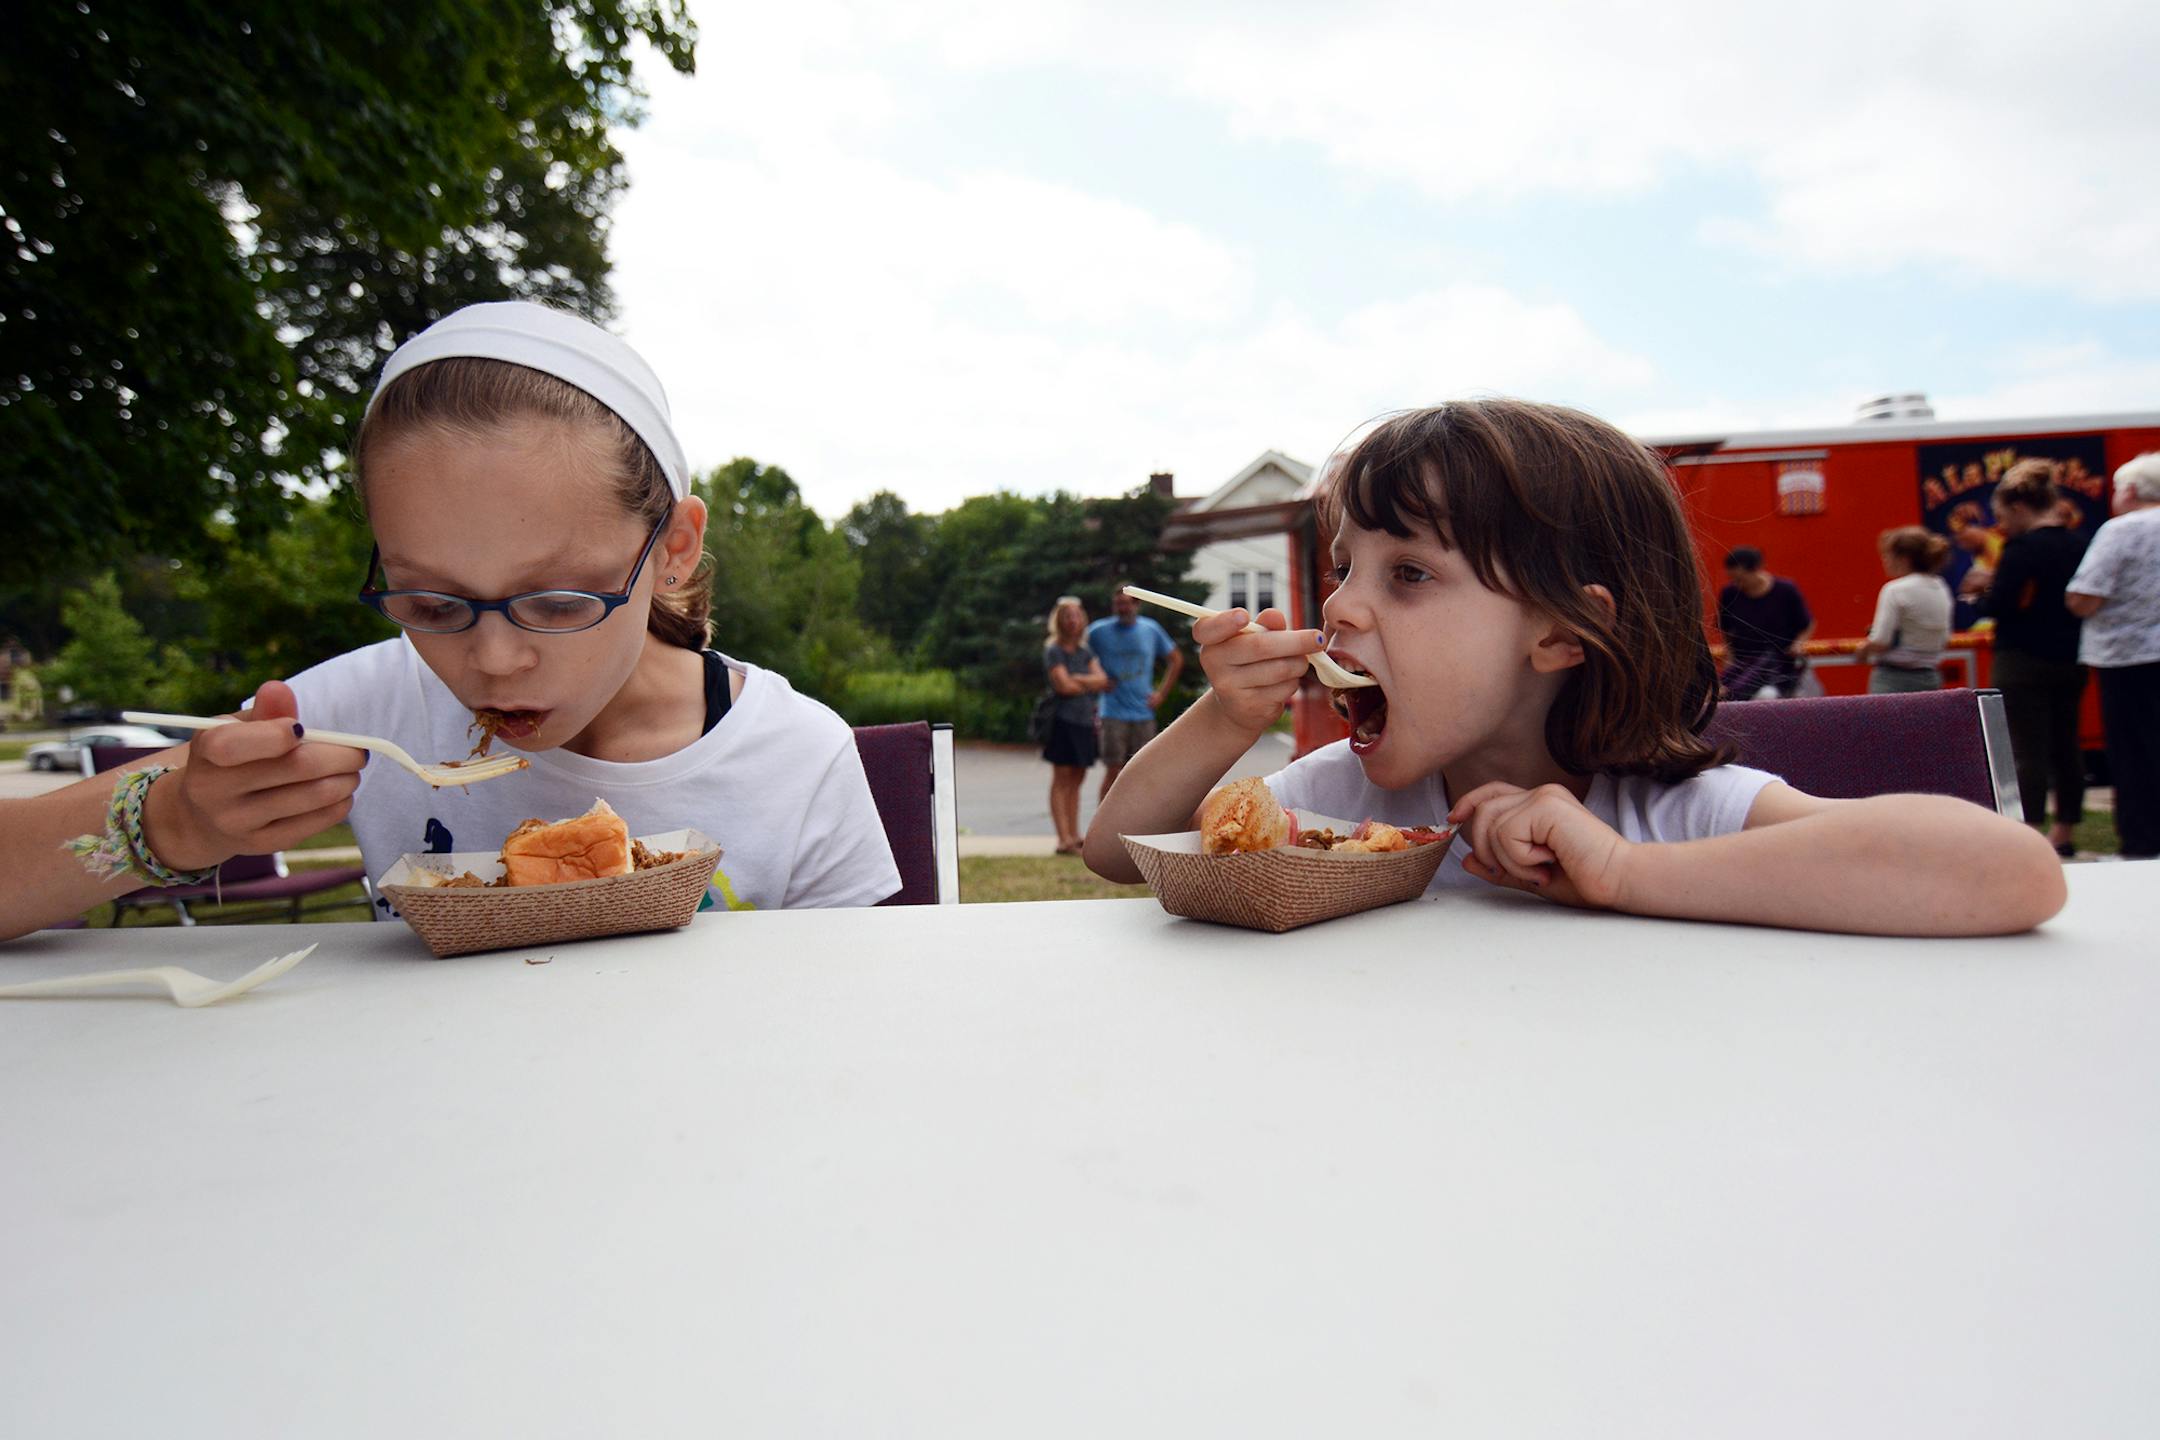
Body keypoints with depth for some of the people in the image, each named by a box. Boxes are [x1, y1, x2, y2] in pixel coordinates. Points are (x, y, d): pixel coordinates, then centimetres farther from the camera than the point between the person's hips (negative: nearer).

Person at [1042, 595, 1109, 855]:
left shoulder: (1086, 652, 15)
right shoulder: (1053, 651, -4)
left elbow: (1102, 678, 2)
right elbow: (1064, 686, -14)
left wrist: (1077, 679, -13)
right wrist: (1093, 685, -1)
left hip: (1085, 721, 6)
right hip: (1064, 719, -6)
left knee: (1076, 779, 8)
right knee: (1062, 779, -6)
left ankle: (1074, 836, 12)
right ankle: (1064, 840, -9)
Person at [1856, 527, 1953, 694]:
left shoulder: (1895, 591, -13)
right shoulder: (1941, 589, 10)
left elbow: (1880, 642, -16)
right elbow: (1944, 639, 16)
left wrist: (1863, 649, 3)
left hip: (1894, 679, -7)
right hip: (1930, 678, 7)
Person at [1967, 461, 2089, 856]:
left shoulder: (2022, 549, -15)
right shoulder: (2078, 545, 8)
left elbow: (1996, 607, -18)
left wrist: (1983, 591, 2)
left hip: (2024, 664, -8)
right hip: (2070, 660, 8)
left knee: (2026, 751, -6)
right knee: (2065, 746, 14)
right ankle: (2065, 834, 23)